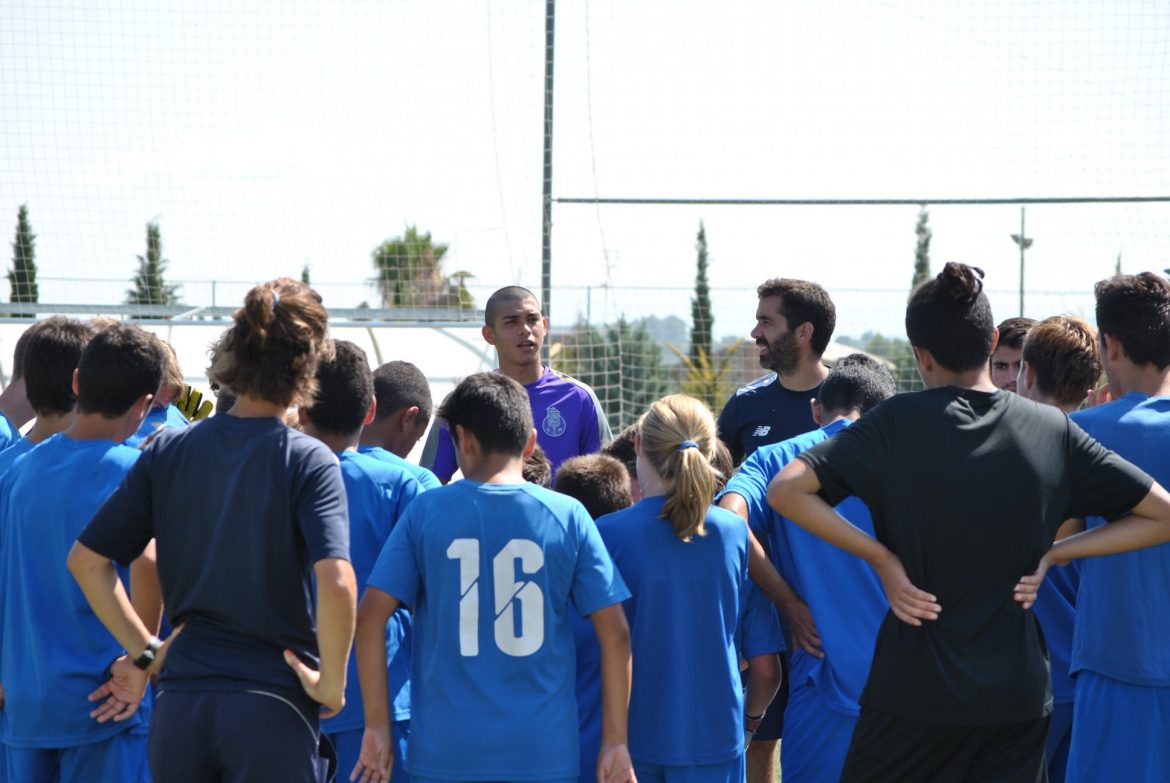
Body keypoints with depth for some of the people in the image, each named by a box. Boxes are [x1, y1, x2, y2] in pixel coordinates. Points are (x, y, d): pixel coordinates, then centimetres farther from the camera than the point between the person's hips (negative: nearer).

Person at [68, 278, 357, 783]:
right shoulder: (308, 462, -8)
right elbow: (335, 583, -22)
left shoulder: (167, 451, 4)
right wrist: (331, 682, -9)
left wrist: (143, 652, 11)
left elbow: (86, 559, 6)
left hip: (179, 705, 4)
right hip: (272, 710, -4)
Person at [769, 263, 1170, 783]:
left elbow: (786, 490, -15)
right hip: (1017, 696, 2)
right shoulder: (1052, 429, -1)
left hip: (914, 687, -2)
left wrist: (881, 557, -9)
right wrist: (1051, 555, 2)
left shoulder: (898, 423, -8)